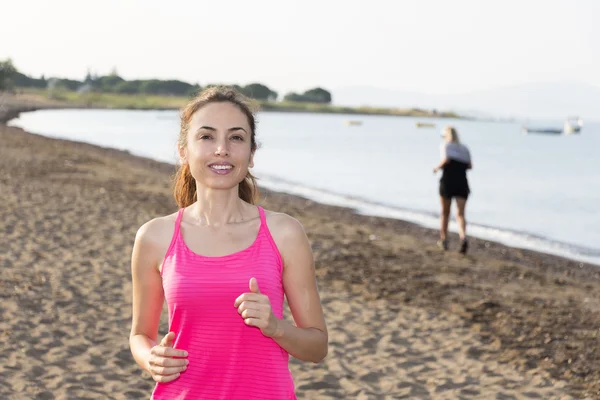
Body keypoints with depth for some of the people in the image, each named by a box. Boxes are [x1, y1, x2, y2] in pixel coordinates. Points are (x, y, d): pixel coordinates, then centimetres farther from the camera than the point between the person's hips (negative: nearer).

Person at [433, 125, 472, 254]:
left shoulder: (445, 145, 1)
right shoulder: (464, 148, 15)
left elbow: (446, 160, -17)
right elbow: (469, 166, 10)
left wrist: (438, 167, 0)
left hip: (447, 181, -3)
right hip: (462, 183, 3)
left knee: (445, 213, 14)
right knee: (460, 214, -4)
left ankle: (443, 240, 21)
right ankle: (463, 237, -29)